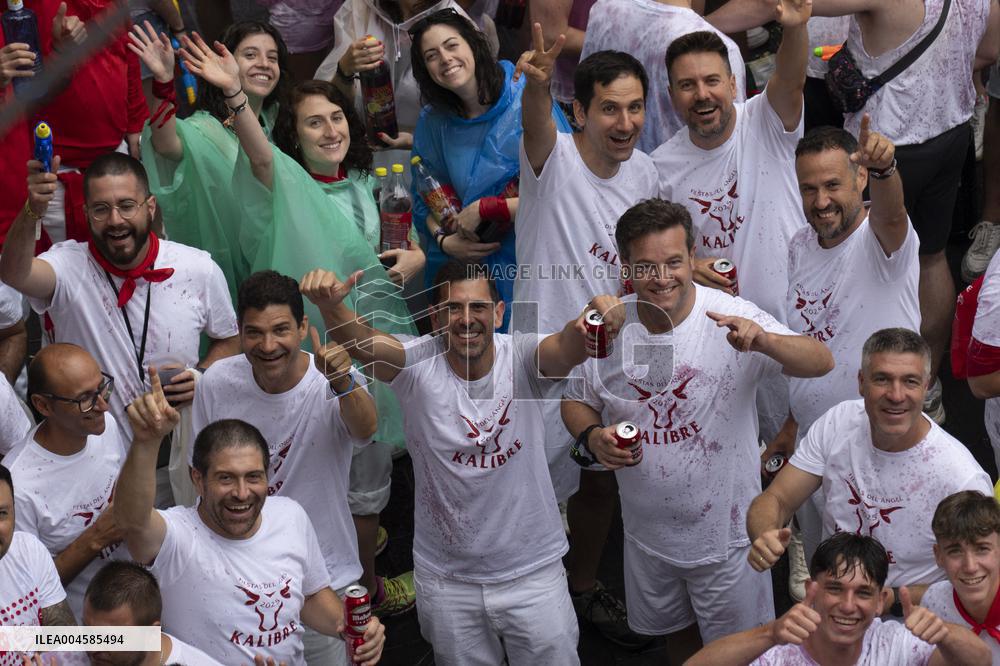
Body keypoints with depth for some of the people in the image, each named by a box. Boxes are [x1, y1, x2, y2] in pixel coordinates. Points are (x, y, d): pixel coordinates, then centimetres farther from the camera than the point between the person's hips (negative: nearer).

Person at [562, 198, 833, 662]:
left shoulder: (730, 317, -21)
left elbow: (821, 362, -31)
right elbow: (577, 401, 6)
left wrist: (762, 340, -52)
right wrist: (592, 436, -18)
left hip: (725, 532, -4)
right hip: (648, 532, 4)